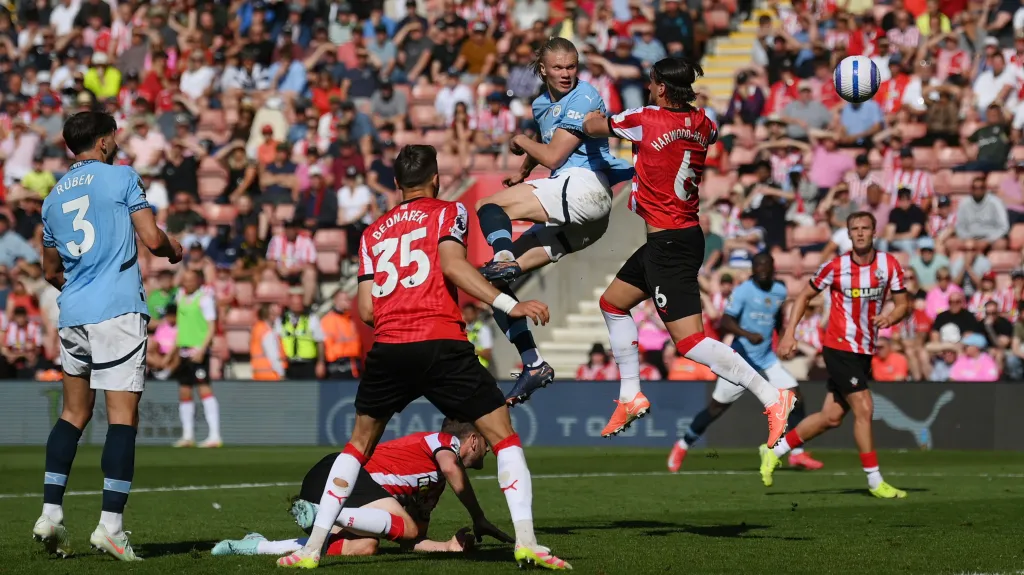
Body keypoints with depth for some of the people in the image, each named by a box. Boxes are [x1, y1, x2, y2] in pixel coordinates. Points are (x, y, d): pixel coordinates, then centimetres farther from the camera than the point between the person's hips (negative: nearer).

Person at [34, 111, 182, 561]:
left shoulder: (53, 198, 18)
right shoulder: (121, 177, 0)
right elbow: (152, 239, -6)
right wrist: (174, 249, 16)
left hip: (72, 315, 6)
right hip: (118, 311, -6)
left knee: (73, 413, 16)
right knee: (123, 416, -7)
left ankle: (51, 512, 8)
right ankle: (111, 524, -14)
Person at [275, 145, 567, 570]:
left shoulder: (373, 232, 21)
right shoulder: (448, 212, 10)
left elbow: (366, 310, 14)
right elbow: (452, 265, -10)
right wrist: (509, 304, -14)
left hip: (388, 350, 4)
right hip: (443, 344, -4)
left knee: (360, 444, 21)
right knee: (504, 437, 4)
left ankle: (313, 547, 15)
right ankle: (526, 541, -11)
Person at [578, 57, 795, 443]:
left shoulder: (646, 120, -16)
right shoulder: (702, 122, 2)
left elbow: (591, 127, -1)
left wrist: (595, 115, 23)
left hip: (669, 244, -9)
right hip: (685, 235, 9)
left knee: (690, 342, -12)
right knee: (612, 303, 23)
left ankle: (771, 397, -17)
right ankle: (630, 397, 27)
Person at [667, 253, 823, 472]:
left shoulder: (780, 292, 3)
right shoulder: (743, 291, -14)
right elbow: (725, 322, -22)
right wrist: (748, 335, -36)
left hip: (767, 358, 5)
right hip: (741, 357, -5)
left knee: (795, 397, -7)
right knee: (716, 407, 2)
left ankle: (797, 453, 4)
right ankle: (682, 446, 20)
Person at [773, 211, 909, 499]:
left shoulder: (889, 264, -1)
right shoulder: (836, 267, -9)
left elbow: (903, 304, 4)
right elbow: (805, 296, 3)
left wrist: (890, 317, -19)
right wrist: (789, 334, -5)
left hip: (864, 352, 5)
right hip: (839, 348, -5)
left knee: (832, 416, 9)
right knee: (864, 409, -12)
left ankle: (774, 450, 23)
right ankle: (875, 482, -3)